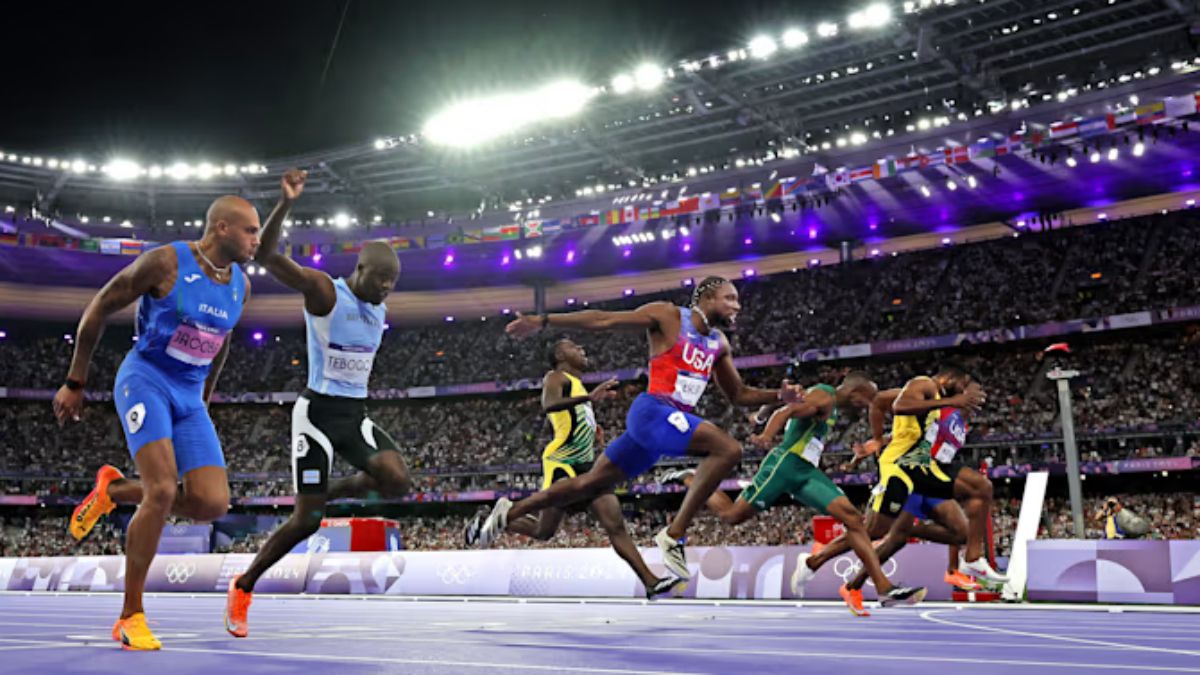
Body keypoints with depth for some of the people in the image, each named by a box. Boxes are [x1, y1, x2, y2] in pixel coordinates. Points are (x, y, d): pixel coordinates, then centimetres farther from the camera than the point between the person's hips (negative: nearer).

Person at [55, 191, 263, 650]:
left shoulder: (240, 286, 6)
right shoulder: (166, 262, -12)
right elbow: (99, 309, -4)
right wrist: (75, 383, -2)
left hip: (189, 398, 6)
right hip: (144, 382, -6)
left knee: (213, 504, -10)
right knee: (163, 491, -22)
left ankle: (115, 491, 19)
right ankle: (130, 617, -7)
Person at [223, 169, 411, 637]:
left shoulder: (380, 310, 8)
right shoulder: (324, 291, -13)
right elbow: (265, 255, -26)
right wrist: (286, 203, -38)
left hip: (356, 414, 6)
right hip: (318, 412, -6)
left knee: (397, 481, -19)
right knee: (307, 519, -5)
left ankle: (332, 491, 11)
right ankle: (242, 589, 18)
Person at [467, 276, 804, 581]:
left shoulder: (719, 343, 17)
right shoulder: (668, 316, -4)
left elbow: (738, 394, 26)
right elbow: (603, 320, -4)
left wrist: (779, 395, 9)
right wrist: (544, 321, -8)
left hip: (676, 419, 8)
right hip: (652, 411, -8)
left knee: (593, 483, 12)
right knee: (728, 449, -24)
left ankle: (509, 512, 22)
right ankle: (675, 534, -22)